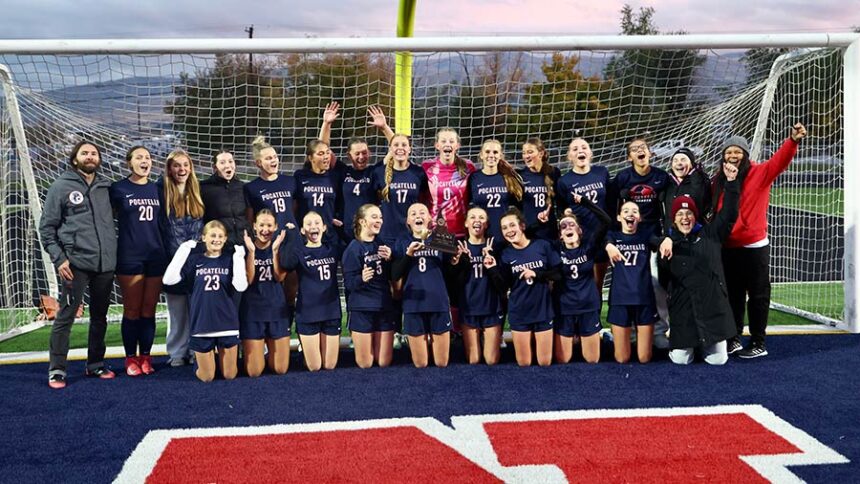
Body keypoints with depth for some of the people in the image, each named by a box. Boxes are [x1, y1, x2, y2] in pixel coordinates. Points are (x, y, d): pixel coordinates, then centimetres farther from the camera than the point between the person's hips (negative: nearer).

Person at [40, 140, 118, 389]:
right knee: (66, 316, -4)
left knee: (100, 317, 12)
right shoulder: (61, 186, 0)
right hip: (76, 263, -4)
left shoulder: (107, 187, 11)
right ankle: (56, 370, 4)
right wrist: (59, 258, -10)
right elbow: (46, 228, -1)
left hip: (106, 263, 4)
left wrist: (114, 254, 7)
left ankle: (96, 364, 24)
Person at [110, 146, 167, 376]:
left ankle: (145, 357, 14)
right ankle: (131, 359, 10)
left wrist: (164, 249, 12)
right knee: (132, 310, 1)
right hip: (129, 256, -3)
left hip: (156, 255, 3)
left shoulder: (156, 189, 11)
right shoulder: (118, 189, -1)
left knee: (149, 309, 6)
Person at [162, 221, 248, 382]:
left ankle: (222, 355, 39)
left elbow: (241, 287, -14)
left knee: (229, 375, 8)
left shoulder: (229, 260, 0)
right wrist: (183, 251, -12)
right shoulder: (194, 260, 2)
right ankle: (204, 358, 37)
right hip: (202, 325, 0)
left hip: (227, 324, 0)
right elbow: (168, 279, -9)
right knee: (206, 377, 6)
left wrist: (239, 258, -17)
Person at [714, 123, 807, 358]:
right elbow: (716, 211, 10)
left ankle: (758, 343, 12)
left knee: (758, 295, 4)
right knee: (733, 295, 15)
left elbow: (780, 161, -24)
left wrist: (793, 140, -41)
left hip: (755, 247, -5)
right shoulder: (719, 180, 7)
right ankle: (734, 339, 27)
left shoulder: (759, 173, -7)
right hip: (727, 248, 5)